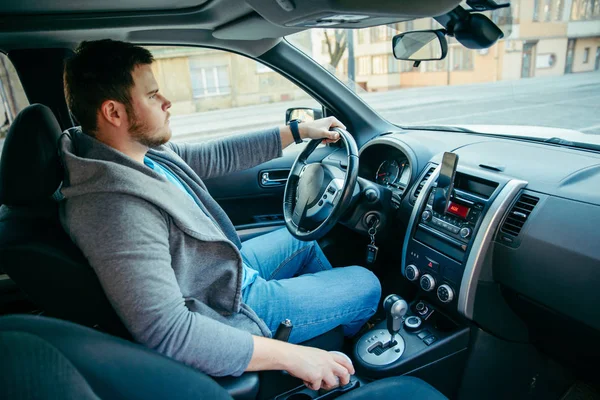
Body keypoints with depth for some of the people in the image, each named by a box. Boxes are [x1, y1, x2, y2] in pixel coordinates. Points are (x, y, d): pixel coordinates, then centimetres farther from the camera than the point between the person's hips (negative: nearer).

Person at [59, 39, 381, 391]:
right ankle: (352, 334, 44)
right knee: (366, 284, 7)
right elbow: (166, 331, -37)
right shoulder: (119, 210, -35)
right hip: (231, 309, -8)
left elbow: (217, 156, 3)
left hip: (228, 270, 9)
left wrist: (299, 131, 6)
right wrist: (290, 355, -33)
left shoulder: (142, 148, -6)